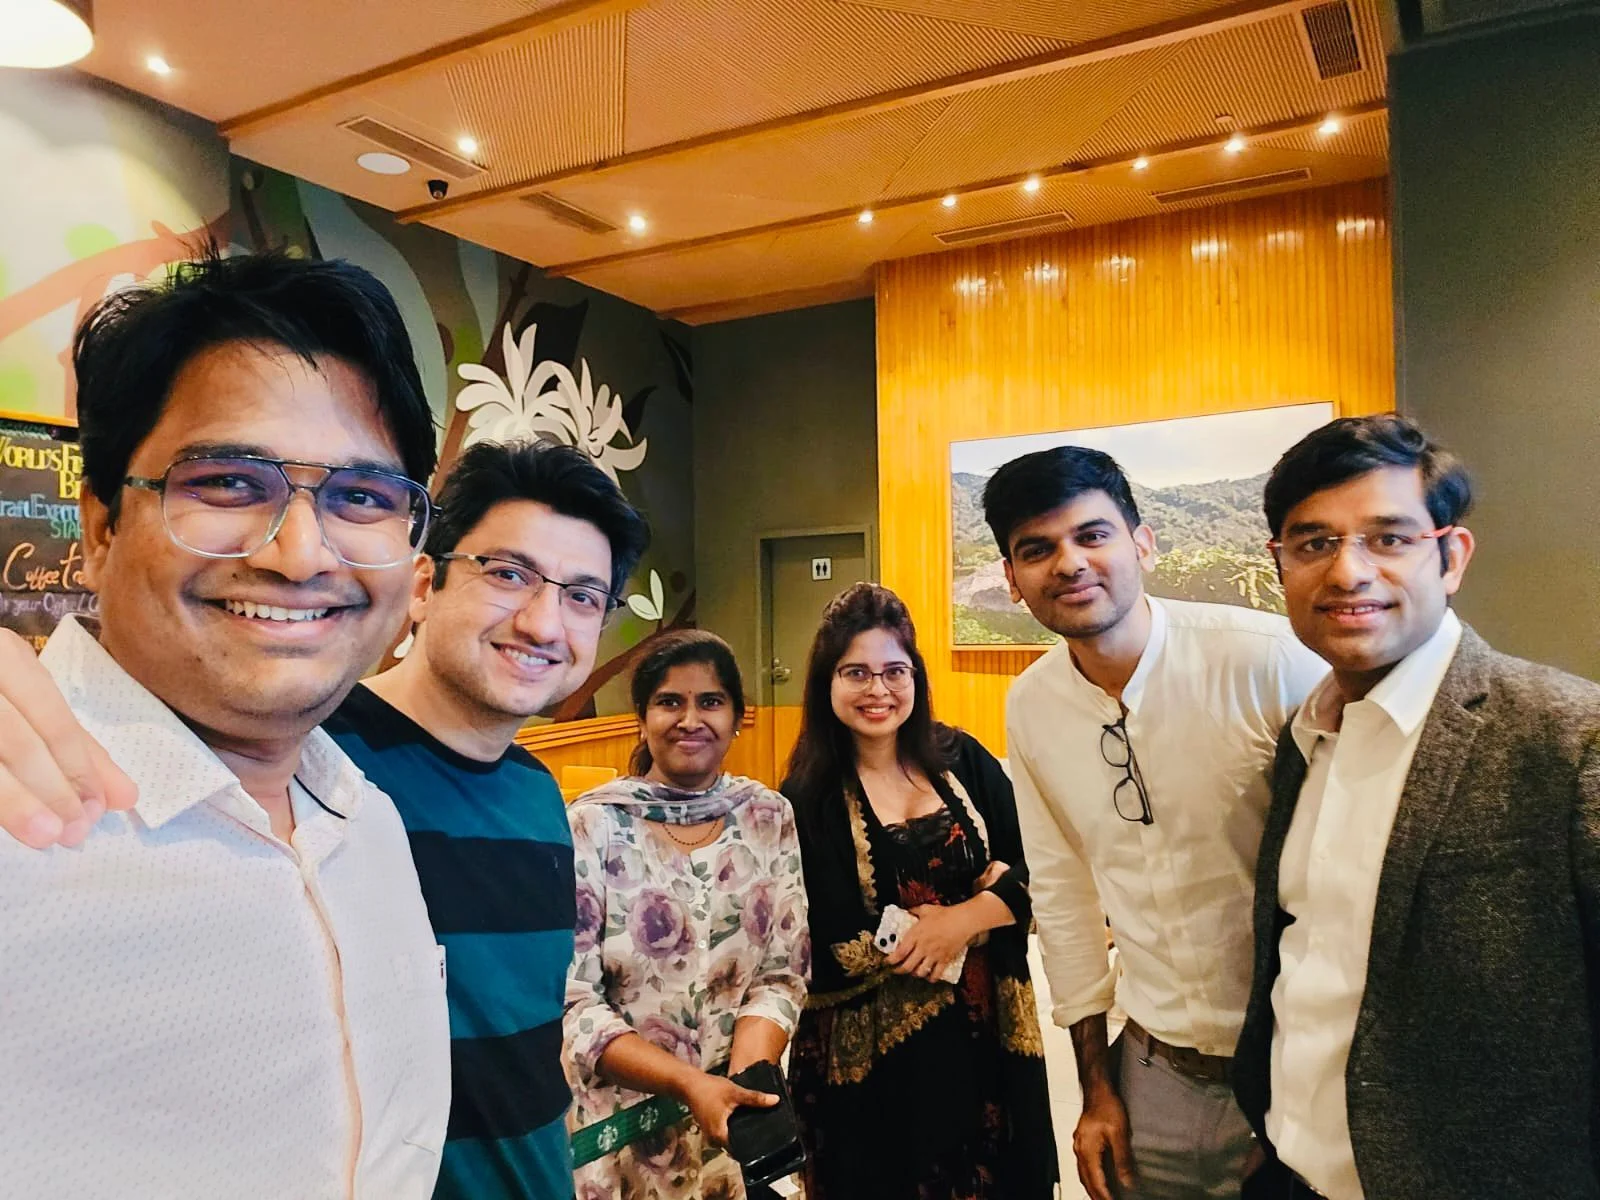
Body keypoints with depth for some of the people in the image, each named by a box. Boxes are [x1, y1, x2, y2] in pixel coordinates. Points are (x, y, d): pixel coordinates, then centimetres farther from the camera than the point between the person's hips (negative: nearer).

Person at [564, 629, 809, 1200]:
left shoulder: (770, 818, -3)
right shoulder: (591, 826, -11)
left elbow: (781, 976, -3)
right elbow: (571, 1003, -13)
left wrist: (741, 1083, -19)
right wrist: (690, 1084, -23)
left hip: (745, 1119, 2)